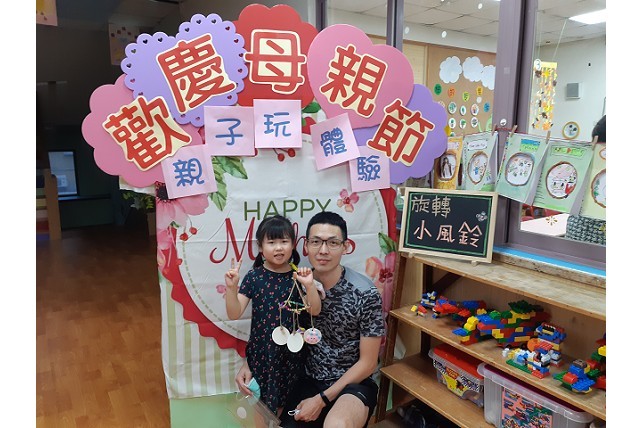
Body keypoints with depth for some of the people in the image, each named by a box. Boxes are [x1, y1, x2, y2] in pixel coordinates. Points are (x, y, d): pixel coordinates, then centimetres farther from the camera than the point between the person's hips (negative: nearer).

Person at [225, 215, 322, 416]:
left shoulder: (298, 275, -5)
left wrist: (309, 284, -27)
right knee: (263, 403, 11)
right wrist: (231, 288, -26)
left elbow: (314, 310, -11)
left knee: (289, 404, 15)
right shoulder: (254, 277, -8)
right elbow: (234, 314, -10)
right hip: (261, 351, -1)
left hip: (291, 351, 1)